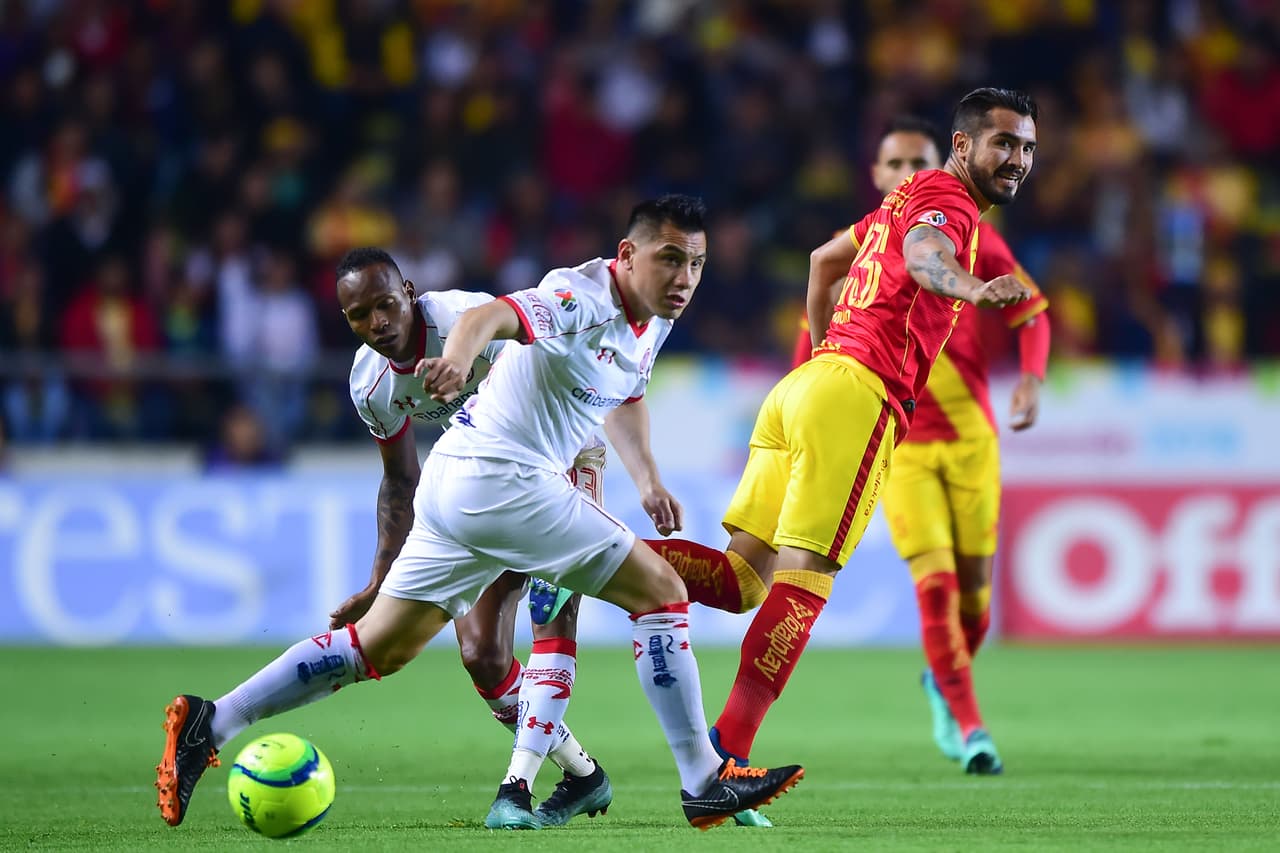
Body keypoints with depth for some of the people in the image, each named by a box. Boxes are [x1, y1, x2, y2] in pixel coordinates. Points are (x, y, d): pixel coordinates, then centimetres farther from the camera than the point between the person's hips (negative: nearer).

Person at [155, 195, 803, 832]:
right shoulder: (584, 300, -17)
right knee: (660, 591, -6)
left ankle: (210, 723, 10)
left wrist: (648, 479, 25)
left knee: (380, 648, 11)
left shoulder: (653, 318, 12)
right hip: (501, 478, -10)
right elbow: (493, 315, -37)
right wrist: (460, 356, -58)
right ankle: (704, 783, -1)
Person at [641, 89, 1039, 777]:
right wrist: (972, 288, -48)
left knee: (742, 577, 3)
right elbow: (924, 254, -27)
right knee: (805, 579, -10)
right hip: (861, 393, -9)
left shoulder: (907, 197, 26)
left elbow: (823, 259, 40)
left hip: (802, 384, 9)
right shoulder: (946, 195, -3)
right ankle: (728, 753, -14)